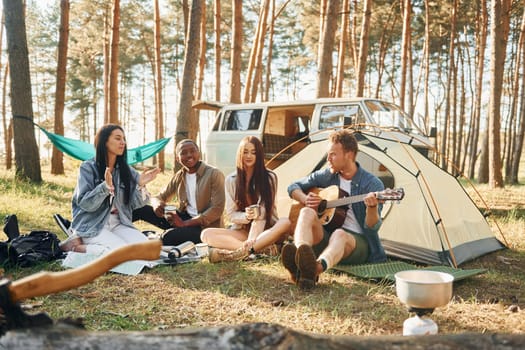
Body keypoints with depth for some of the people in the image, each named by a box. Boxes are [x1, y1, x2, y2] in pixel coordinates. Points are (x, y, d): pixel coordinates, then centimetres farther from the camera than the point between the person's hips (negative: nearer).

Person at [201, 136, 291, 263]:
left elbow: (263, 213, -12)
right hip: (241, 231, 2)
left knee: (285, 222, -33)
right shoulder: (231, 180, 3)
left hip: (266, 230, -2)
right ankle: (262, 247, -34)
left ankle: (242, 251, -41)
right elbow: (231, 215, 2)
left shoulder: (269, 177, -3)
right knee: (206, 234, -22)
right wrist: (246, 216, -22)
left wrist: (250, 241, -26)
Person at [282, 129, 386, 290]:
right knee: (307, 213, -27)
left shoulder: (373, 184, -5)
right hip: (323, 237, 4)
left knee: (339, 234, -39)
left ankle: (315, 269, -72)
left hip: (357, 242, -3)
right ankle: (299, 261, -56)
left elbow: (372, 227, -13)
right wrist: (305, 199, -3)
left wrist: (372, 207, -35)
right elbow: (293, 187, 18)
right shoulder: (326, 175, 8)